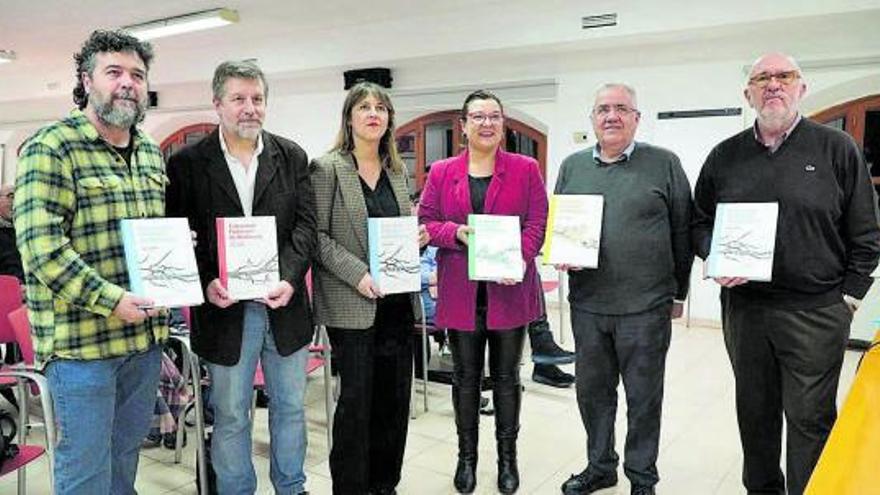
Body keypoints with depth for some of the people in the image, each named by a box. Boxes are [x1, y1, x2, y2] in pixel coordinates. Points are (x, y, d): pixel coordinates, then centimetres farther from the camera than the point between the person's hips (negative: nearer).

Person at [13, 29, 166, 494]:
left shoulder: (151, 153, 13)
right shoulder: (51, 147, -9)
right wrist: (111, 301, -22)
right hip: (80, 339, -6)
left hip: (146, 335, 7)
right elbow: (40, 245, -18)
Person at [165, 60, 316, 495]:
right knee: (230, 416, 10)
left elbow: (304, 225, -1)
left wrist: (290, 279, -15)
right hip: (225, 308, -2)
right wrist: (206, 283, -16)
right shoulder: (187, 162, -2)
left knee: (290, 407, 16)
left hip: (284, 304, 3)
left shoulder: (292, 157, 4)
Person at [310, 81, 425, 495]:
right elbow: (316, 235, -9)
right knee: (356, 398, 1)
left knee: (394, 397, 10)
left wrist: (417, 237, -2)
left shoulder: (397, 170, 12)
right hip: (352, 303, -5)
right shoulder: (327, 168, -5)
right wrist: (357, 273, -18)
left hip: (399, 300, 6)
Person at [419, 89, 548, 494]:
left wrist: (520, 260, -19)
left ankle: (507, 456, 26)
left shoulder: (526, 169, 3)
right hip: (461, 292, 1)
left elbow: (538, 222, -2)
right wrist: (456, 233, -16)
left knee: (506, 376, 10)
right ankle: (467, 456, 26)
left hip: (509, 290, -1)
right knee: (465, 377, 11)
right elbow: (425, 223, 4)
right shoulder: (441, 172, 6)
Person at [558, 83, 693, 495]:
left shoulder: (664, 164, -1)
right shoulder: (573, 166, 9)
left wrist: (678, 291, 4)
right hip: (586, 303, 4)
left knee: (644, 396, 9)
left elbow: (682, 232, 2)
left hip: (646, 306, -3)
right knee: (592, 391, 15)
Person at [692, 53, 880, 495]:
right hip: (742, 306, 3)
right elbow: (699, 221, 14)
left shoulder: (837, 149, 1)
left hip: (815, 313, -3)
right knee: (754, 410, 15)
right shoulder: (725, 156, 8)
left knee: (809, 418, 2)